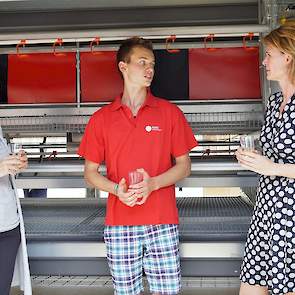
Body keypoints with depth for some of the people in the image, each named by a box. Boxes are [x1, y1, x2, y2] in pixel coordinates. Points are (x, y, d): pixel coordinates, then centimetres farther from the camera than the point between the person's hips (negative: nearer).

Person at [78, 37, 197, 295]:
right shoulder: (101, 119, 5)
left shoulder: (170, 112, 3)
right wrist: (117, 189, -13)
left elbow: (184, 165, 4)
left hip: (163, 222, 0)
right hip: (119, 223, 1)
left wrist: (152, 184, -14)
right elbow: (90, 172, 8)